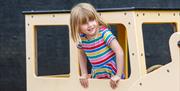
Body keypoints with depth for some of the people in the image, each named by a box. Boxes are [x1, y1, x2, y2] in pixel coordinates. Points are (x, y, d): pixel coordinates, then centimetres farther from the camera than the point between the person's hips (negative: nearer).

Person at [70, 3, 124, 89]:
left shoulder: (104, 33, -20)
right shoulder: (82, 39, -5)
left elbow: (119, 52, -24)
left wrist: (118, 75, -25)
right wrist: (84, 74, 7)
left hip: (112, 74, -4)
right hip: (97, 76, 4)